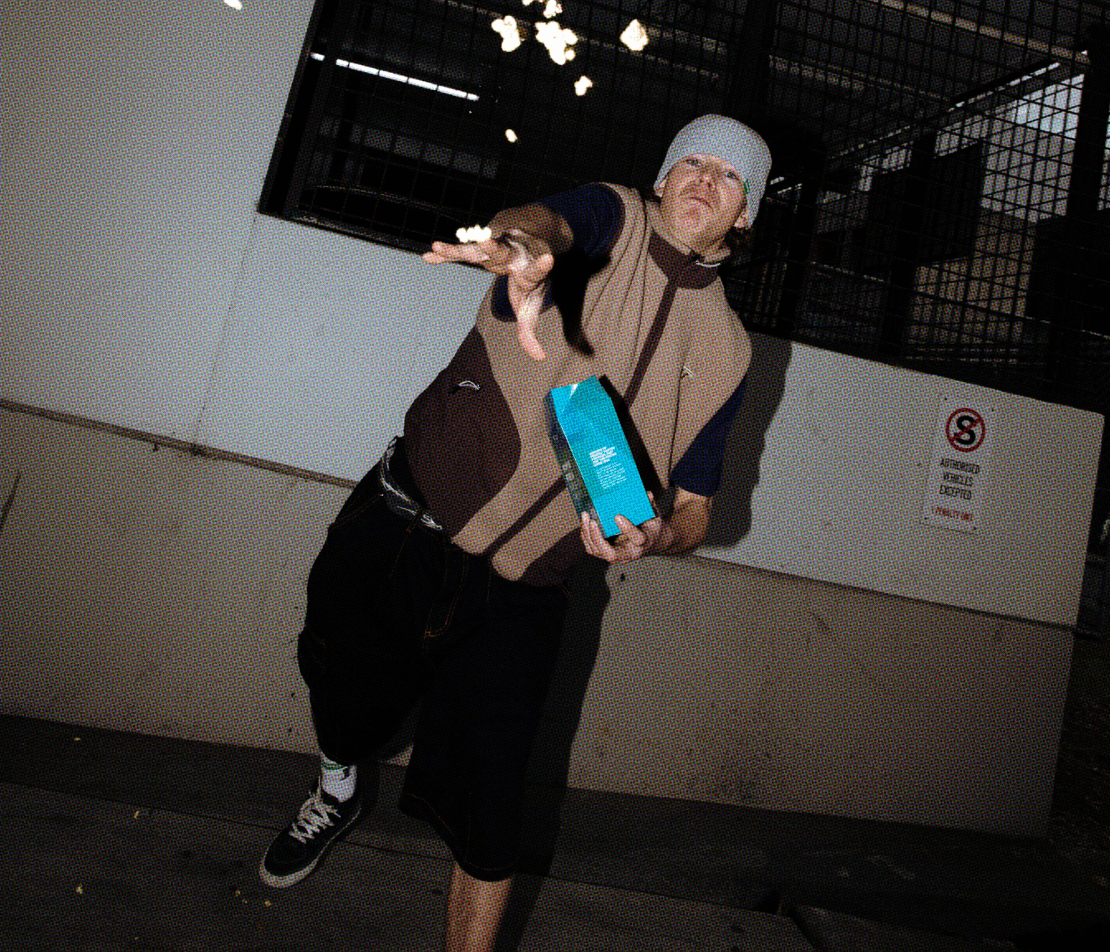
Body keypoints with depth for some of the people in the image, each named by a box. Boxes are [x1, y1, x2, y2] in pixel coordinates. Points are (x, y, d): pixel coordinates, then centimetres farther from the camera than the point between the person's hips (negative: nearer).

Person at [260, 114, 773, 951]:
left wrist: (656, 536, -17)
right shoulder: (611, 218, 0)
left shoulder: (725, 352, 6)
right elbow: (549, 219, -24)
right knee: (340, 697, 15)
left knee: (487, 819, 1)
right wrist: (525, 242, -49)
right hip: (400, 528, 0)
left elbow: (695, 506, 7)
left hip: (514, 598, 1)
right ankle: (344, 787, 51)